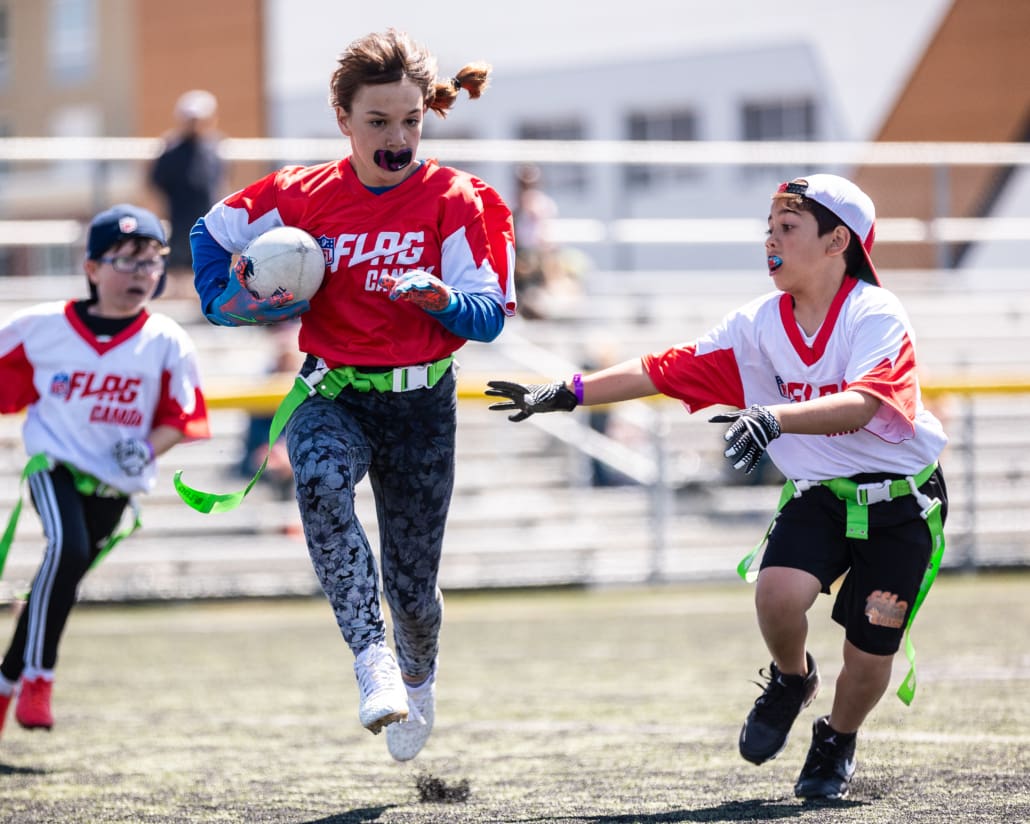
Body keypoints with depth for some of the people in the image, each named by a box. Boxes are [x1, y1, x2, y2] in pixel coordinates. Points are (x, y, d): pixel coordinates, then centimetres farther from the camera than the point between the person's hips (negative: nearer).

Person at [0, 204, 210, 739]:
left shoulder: (167, 343, -3)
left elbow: (182, 417, 3)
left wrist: (148, 448, -12)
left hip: (115, 483, 2)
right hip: (55, 463, -2)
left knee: (66, 574, 6)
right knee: (67, 550, -27)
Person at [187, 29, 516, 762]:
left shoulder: (454, 201, -7)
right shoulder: (305, 195, -2)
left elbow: (490, 315, -12)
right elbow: (212, 232, 14)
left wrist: (442, 297, -31)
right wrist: (224, 301, 3)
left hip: (420, 403, 0)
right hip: (332, 394, 0)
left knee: (413, 587, 5)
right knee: (321, 481, -37)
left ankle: (418, 678, 41)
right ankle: (371, 658, -36)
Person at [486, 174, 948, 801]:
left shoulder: (876, 315, -20)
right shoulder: (761, 324, -3)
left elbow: (862, 405, -37)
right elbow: (663, 371, -2)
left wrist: (775, 417, -51)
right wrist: (566, 393, -7)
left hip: (901, 500, -3)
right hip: (818, 494, 3)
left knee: (870, 656, -5)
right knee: (778, 594, -25)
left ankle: (837, 744, 31)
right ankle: (792, 681, 11)